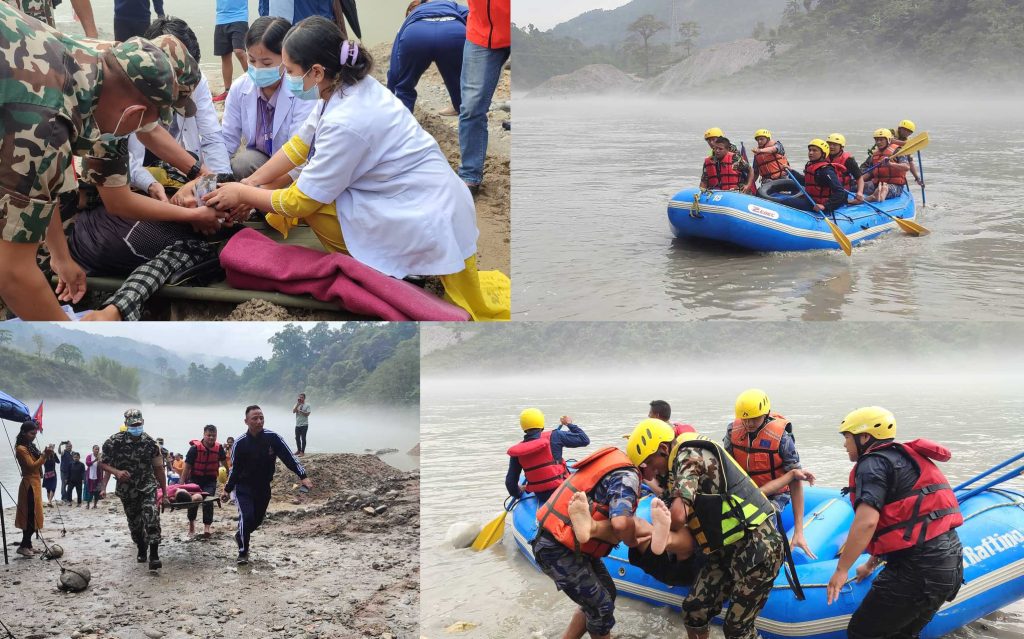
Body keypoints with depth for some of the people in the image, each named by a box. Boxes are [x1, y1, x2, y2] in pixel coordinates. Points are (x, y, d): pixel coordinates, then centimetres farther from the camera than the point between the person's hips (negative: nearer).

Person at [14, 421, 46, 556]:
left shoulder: (30, 446, 14)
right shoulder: (21, 449, -14)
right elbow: (32, 466, -22)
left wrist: (45, 455, 6)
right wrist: (44, 456, -28)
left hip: (34, 483, 10)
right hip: (29, 485, -10)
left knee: (32, 516, 11)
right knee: (31, 516, -11)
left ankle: (27, 545, 15)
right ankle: (23, 546, -8)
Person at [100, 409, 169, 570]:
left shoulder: (149, 442, -6)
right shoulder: (114, 442, -11)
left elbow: (158, 468, 2)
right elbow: (103, 463, -4)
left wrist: (164, 492, 4)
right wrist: (117, 472, -25)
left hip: (147, 486, -1)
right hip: (126, 489, 1)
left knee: (151, 517, -20)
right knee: (134, 522, 12)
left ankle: (154, 556, -19)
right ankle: (141, 550, 38)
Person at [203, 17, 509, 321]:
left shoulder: (345, 122, -25)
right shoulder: (347, 86, -1)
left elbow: (300, 202, -15)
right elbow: (299, 145, 13)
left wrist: (244, 195, -1)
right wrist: (250, 183, 8)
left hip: (426, 219, -9)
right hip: (423, 196, 9)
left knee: (310, 202, -9)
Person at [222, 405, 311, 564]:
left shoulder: (272, 438, -13)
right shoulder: (240, 443, -14)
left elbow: (289, 457, -12)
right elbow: (235, 469, -3)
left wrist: (303, 476, -20)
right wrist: (227, 490, -2)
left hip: (264, 488, 3)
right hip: (243, 487, -3)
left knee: (257, 519, 14)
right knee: (246, 516, -19)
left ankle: (240, 536, 46)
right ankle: (243, 553, 0)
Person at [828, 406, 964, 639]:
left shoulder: (873, 463, -7)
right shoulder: (904, 459, 23)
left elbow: (867, 522, -20)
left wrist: (841, 570, -13)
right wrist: (871, 564, 39)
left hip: (918, 570, -10)